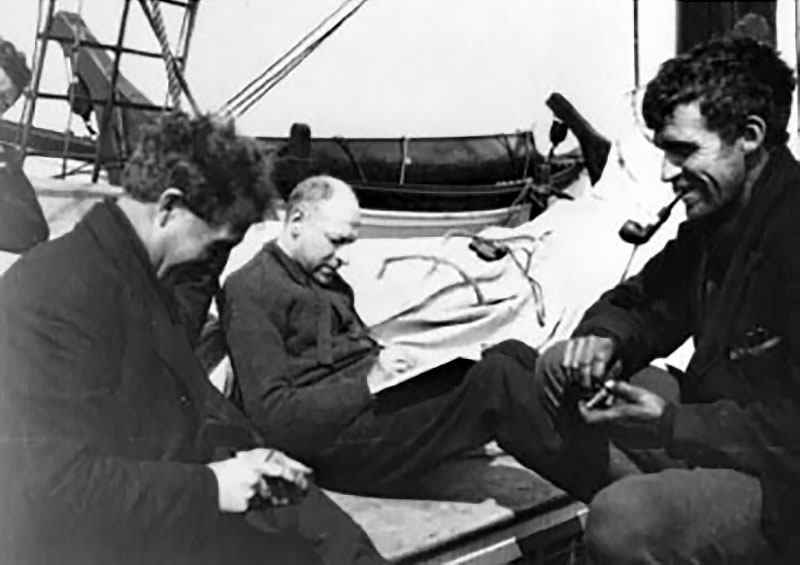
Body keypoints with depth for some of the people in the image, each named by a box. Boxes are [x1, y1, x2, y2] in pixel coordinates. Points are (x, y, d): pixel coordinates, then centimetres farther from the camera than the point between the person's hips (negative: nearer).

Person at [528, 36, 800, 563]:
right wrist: (604, 339, -8)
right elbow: (645, 302, 14)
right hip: (717, 415, 9)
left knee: (622, 522, -30)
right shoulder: (717, 215, 4)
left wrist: (669, 425, -29)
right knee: (561, 369, 6)